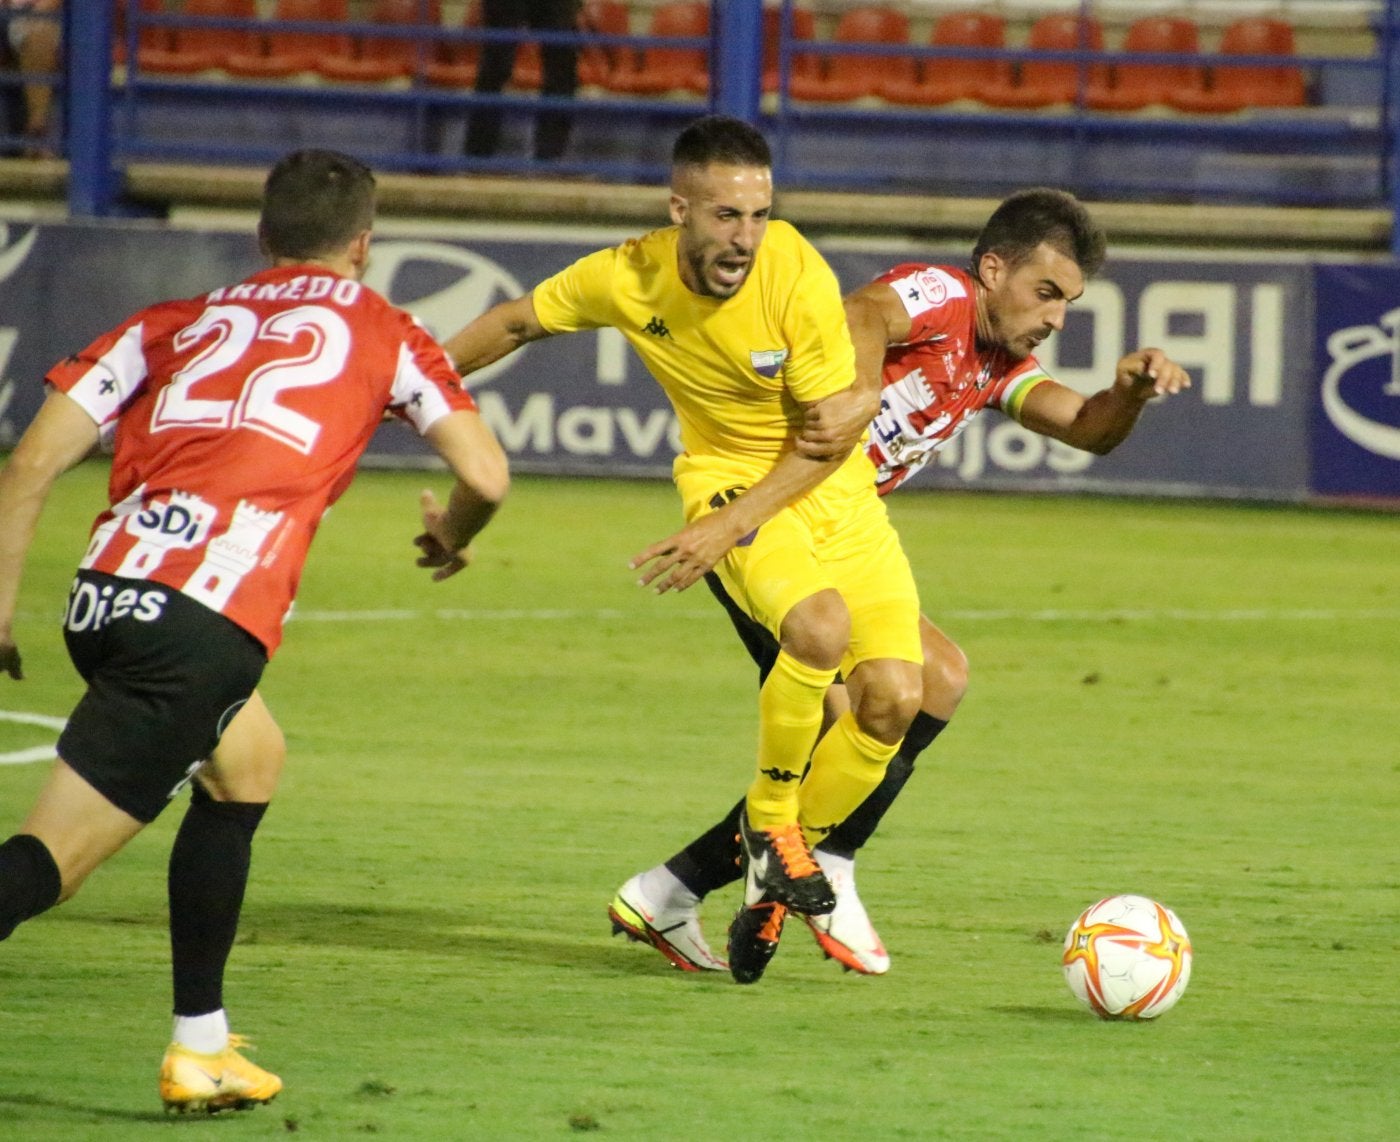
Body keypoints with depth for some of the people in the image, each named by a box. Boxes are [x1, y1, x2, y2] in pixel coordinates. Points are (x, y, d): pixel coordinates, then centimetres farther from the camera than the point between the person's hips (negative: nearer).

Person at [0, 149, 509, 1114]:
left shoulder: (168, 325, 25)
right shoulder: (378, 330, 18)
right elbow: (485, 477, 11)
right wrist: (451, 540, 33)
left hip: (104, 591, 5)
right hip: (204, 623, -5)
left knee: (249, 761, 31)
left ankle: (201, 1049, 29)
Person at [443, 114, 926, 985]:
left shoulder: (799, 277, -22)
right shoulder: (628, 278, -17)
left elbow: (832, 432, -15)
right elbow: (517, 323, 5)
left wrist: (726, 528, -22)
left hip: (835, 487, 1)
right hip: (730, 479, -1)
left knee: (894, 698, -12)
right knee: (819, 626, -32)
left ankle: (800, 846, 15)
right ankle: (770, 822, -8)